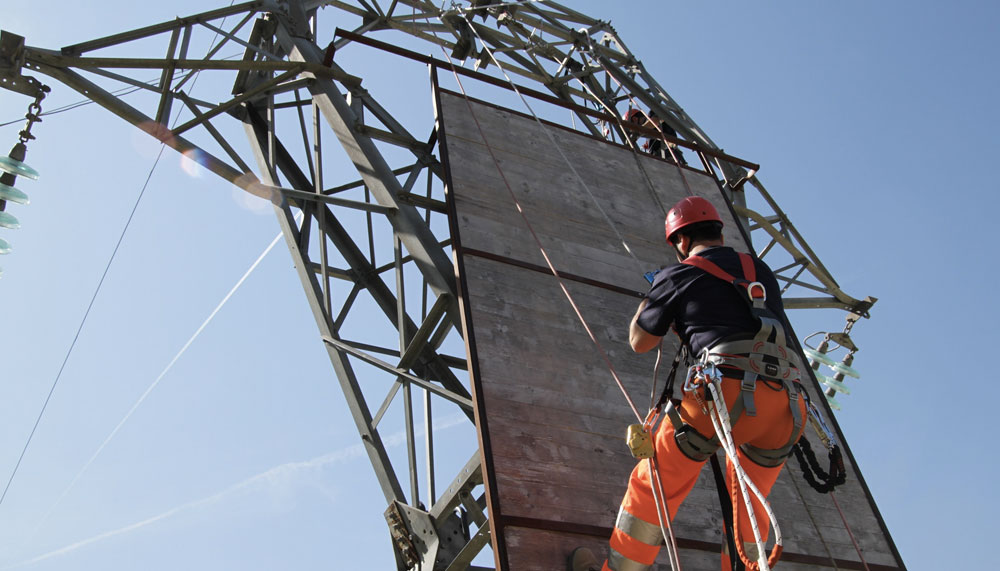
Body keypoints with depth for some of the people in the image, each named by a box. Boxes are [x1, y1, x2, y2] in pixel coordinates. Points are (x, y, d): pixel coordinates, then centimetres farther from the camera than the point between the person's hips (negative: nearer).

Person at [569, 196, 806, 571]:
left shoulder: (678, 276, 8)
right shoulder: (762, 272, 21)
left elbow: (639, 342, 17)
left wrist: (649, 297, 34)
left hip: (726, 391, -5)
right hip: (784, 404, 5)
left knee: (654, 484, 12)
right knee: (749, 505, 23)